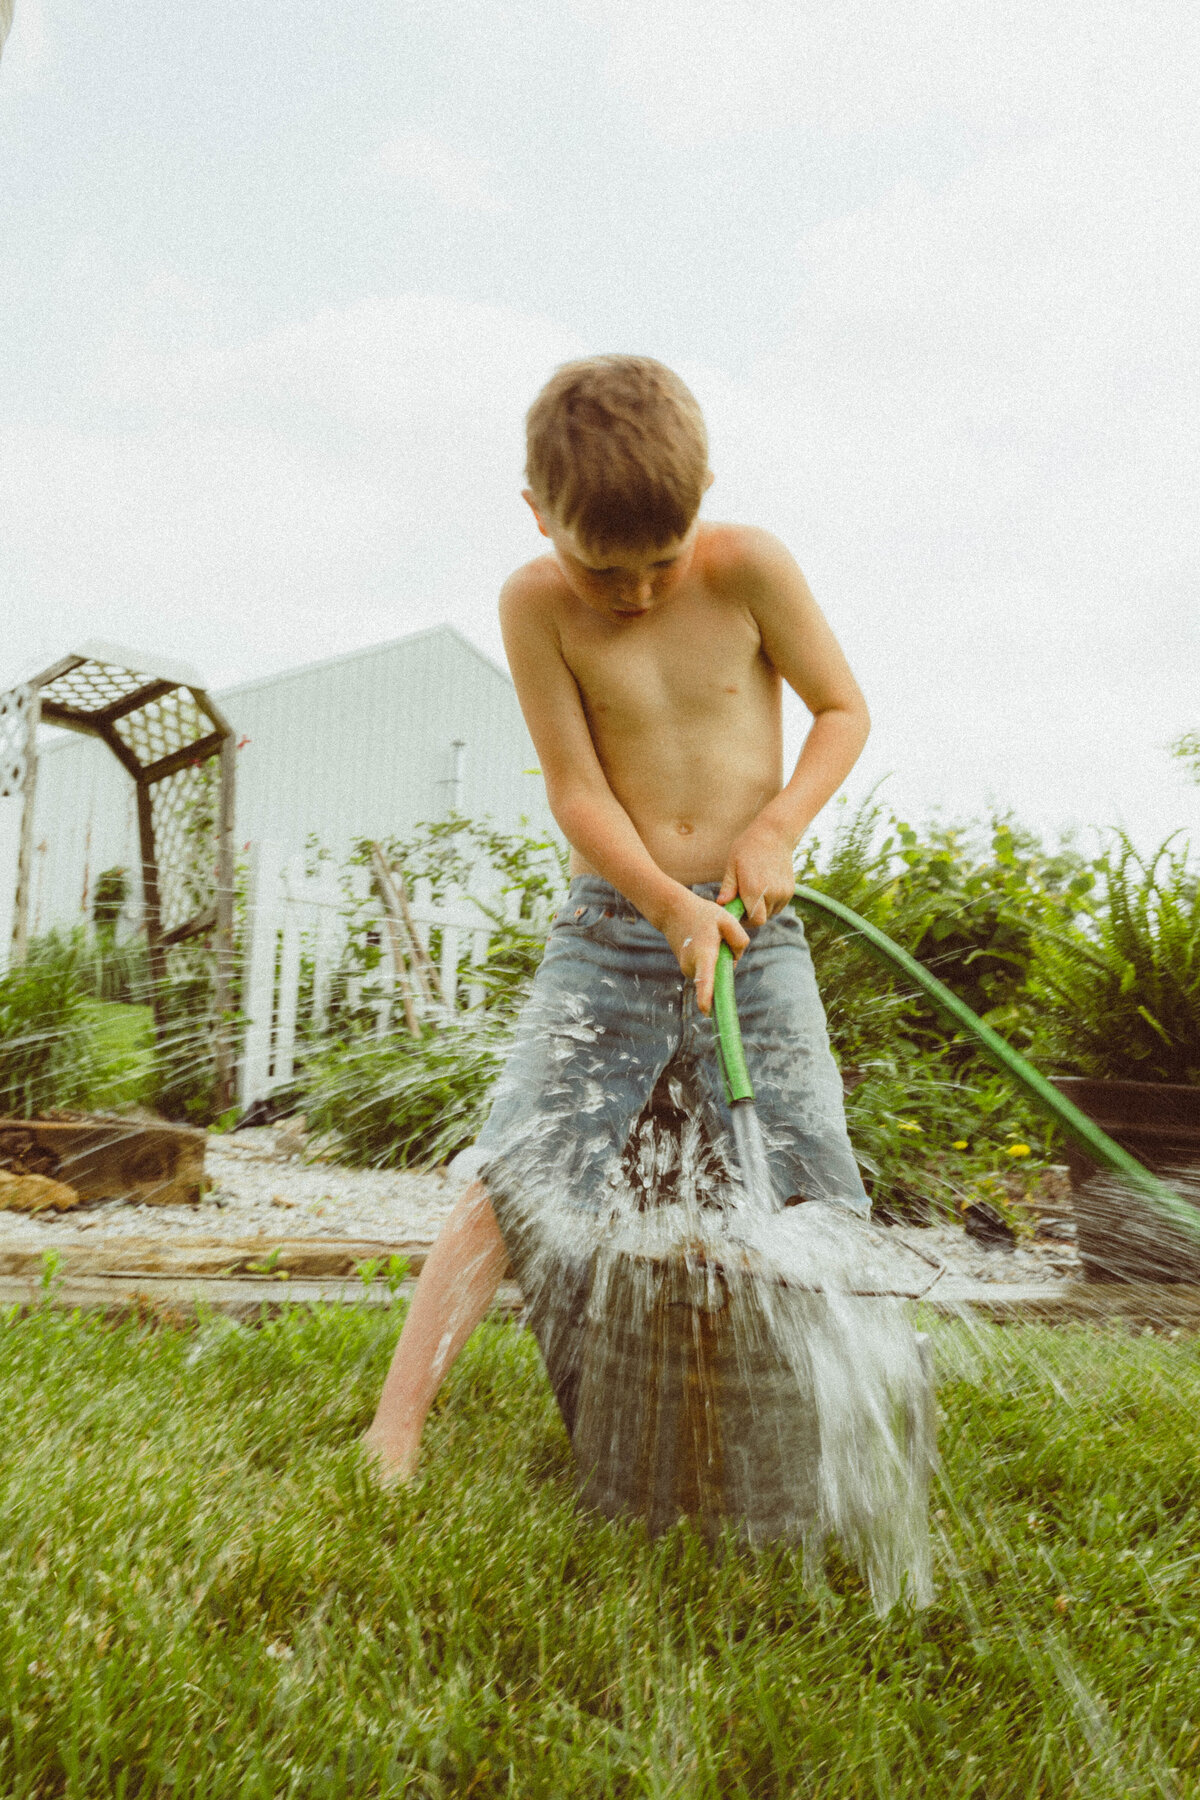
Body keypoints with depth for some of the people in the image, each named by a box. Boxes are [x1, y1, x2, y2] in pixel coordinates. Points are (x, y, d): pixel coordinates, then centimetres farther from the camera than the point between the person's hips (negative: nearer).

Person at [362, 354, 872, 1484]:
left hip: (753, 931, 1)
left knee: (809, 1198, 0)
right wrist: (669, 906, -20)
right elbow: (575, 788, -8)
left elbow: (844, 710, 4)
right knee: (518, 1177, -9)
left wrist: (777, 825, -12)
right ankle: (394, 1426, 4)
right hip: (608, 932, 0)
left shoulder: (749, 567, -5)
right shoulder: (536, 604, -6)